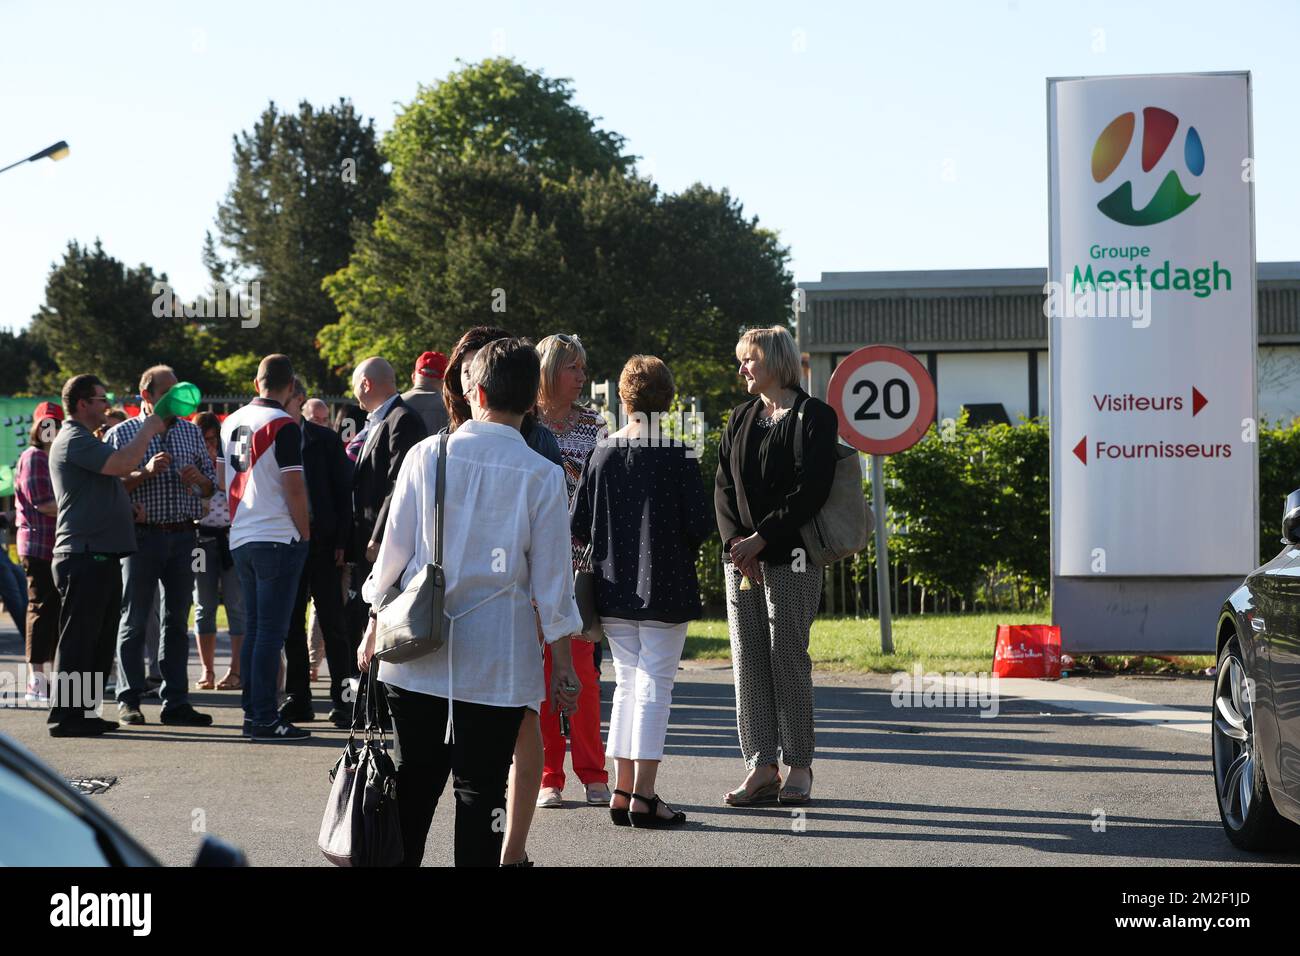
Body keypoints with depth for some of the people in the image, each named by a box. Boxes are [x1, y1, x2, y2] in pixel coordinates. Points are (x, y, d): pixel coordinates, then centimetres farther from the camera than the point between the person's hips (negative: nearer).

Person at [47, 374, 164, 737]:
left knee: (100, 642, 12)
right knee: (78, 640, -8)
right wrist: (148, 430, -8)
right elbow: (123, 463, -23)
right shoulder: (74, 441, -11)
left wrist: (127, 509, 14)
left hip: (103, 558, 10)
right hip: (84, 557, -10)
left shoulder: (84, 440, 24)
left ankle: (81, 713, 16)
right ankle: (65, 716, -5)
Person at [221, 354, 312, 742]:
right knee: (271, 632, -6)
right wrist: (304, 533, -4)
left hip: (240, 537, 7)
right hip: (278, 539, -7)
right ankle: (263, 719, -6)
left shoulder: (231, 422, 11)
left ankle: (252, 710, 15)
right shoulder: (283, 425, -12)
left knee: (254, 629, 13)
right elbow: (294, 488, -13)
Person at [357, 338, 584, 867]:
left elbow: (394, 552, 2)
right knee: (481, 793, 4)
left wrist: (374, 630, 14)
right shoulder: (542, 476, -6)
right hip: (497, 664, -2)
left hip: (417, 655, 2)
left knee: (413, 785, 11)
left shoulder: (427, 455, -2)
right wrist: (562, 666, 6)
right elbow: (552, 583, -3)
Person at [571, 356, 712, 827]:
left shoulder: (603, 453, 0)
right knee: (655, 686, -1)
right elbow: (701, 524, -12)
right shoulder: (677, 456, -11)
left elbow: (577, 525, 2)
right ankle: (644, 795, -3)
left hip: (614, 589, 4)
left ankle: (622, 790, 14)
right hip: (664, 589, -4)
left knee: (627, 682, 14)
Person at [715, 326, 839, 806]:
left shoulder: (814, 416, -3)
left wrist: (761, 537, -15)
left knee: (788, 659, -4)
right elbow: (723, 486, 10)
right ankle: (761, 766, 5)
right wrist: (734, 539, -6)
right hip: (741, 557, 6)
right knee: (748, 661, 2)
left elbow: (811, 490, -11)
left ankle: (799, 766, 4)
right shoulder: (741, 419, 16)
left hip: (790, 558, -6)